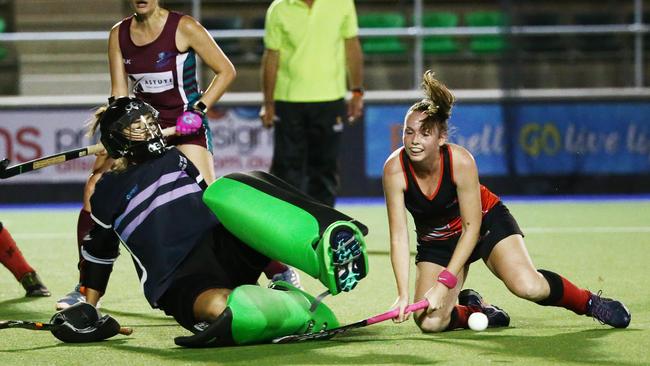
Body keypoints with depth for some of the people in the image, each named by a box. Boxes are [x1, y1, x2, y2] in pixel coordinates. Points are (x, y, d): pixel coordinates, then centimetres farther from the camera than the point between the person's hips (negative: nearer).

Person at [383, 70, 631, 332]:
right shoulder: (395, 169, -27)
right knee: (429, 322, -17)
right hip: (436, 241, 3)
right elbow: (398, 236, -25)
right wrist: (403, 294, -34)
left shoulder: (460, 161, -31)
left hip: (487, 222, -2)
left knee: (528, 286, -28)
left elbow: (471, 227, -23)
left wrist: (444, 283, -29)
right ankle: (471, 308, 18)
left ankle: (591, 302, 2)